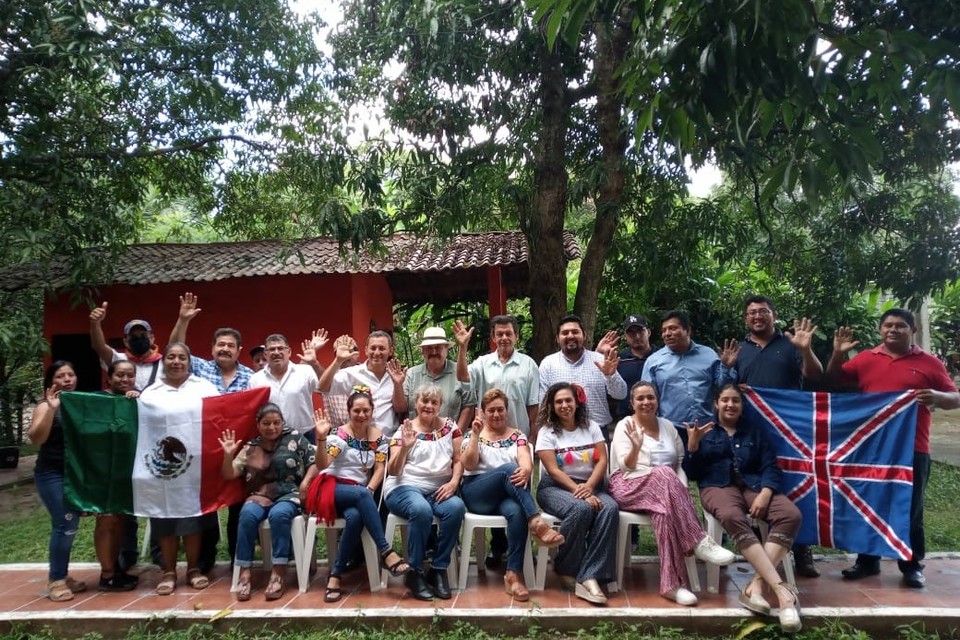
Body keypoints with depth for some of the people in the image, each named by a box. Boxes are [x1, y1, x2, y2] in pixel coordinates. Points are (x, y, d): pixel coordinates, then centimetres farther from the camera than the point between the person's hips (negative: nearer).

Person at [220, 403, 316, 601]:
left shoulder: (295, 438, 7)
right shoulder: (250, 448, 13)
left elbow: (316, 461, 5)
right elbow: (229, 475, 9)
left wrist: (306, 482, -9)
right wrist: (228, 455, -7)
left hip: (289, 495, -2)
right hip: (260, 496, 2)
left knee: (279, 514, -36)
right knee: (248, 514, -32)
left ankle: (278, 573, -30)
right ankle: (244, 572, -25)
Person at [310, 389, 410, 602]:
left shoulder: (378, 437, 6)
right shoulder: (340, 435, -7)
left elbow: (379, 469, 3)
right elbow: (322, 466, -18)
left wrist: (369, 491, -15)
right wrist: (321, 438, -34)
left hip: (360, 493, 3)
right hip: (332, 488, -3)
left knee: (355, 517, -33)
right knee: (361, 494, -35)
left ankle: (335, 574, -20)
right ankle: (386, 551, -30)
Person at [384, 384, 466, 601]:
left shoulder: (450, 426, 10)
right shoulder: (404, 431, 3)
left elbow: (459, 460, 8)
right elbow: (392, 471, -3)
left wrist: (454, 481, -12)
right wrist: (405, 447, -20)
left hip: (439, 489, 3)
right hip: (405, 487, -2)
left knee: (456, 507, -30)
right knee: (422, 510, -36)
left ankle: (439, 569, -14)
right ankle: (415, 572, -16)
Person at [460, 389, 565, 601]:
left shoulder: (517, 435, 16)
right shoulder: (473, 434, 13)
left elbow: (525, 460, -5)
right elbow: (468, 465, -3)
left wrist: (526, 470, -29)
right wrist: (476, 435, -10)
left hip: (508, 494, 1)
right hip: (477, 494, -1)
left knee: (516, 512, -36)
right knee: (508, 469, -32)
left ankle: (514, 574, -34)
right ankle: (536, 522, -43)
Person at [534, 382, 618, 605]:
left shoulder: (591, 427, 10)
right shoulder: (547, 432, 0)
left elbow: (602, 461, 0)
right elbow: (553, 471, -9)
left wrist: (588, 487, -17)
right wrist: (578, 491, -22)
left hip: (590, 486, 3)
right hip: (555, 487, -3)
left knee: (610, 508, -30)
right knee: (581, 509, -36)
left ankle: (589, 577, -33)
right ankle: (566, 571, -14)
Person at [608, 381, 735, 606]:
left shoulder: (668, 426, 17)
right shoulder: (625, 426, 2)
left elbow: (681, 461, 18)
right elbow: (626, 467, -6)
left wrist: (680, 487, -3)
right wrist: (636, 447, -26)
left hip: (666, 489, 3)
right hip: (630, 487, -3)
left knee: (666, 508, -36)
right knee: (663, 474, -37)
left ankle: (671, 584, -38)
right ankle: (698, 542, -35)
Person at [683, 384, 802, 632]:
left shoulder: (754, 432, 25)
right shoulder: (704, 431, 19)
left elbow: (771, 467, 10)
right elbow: (691, 473, 10)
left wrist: (765, 493, -11)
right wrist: (693, 444, -8)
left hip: (753, 485, 3)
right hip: (718, 486, -3)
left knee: (791, 514, -29)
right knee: (733, 517, -39)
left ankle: (757, 585, -35)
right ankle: (780, 588, -45)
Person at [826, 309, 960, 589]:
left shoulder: (930, 363, 3)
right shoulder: (865, 359, 7)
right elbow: (834, 378, 11)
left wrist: (937, 396, -19)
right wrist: (838, 353, -6)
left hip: (911, 449, -2)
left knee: (910, 509, 6)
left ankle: (912, 565, 20)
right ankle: (867, 560, 23)